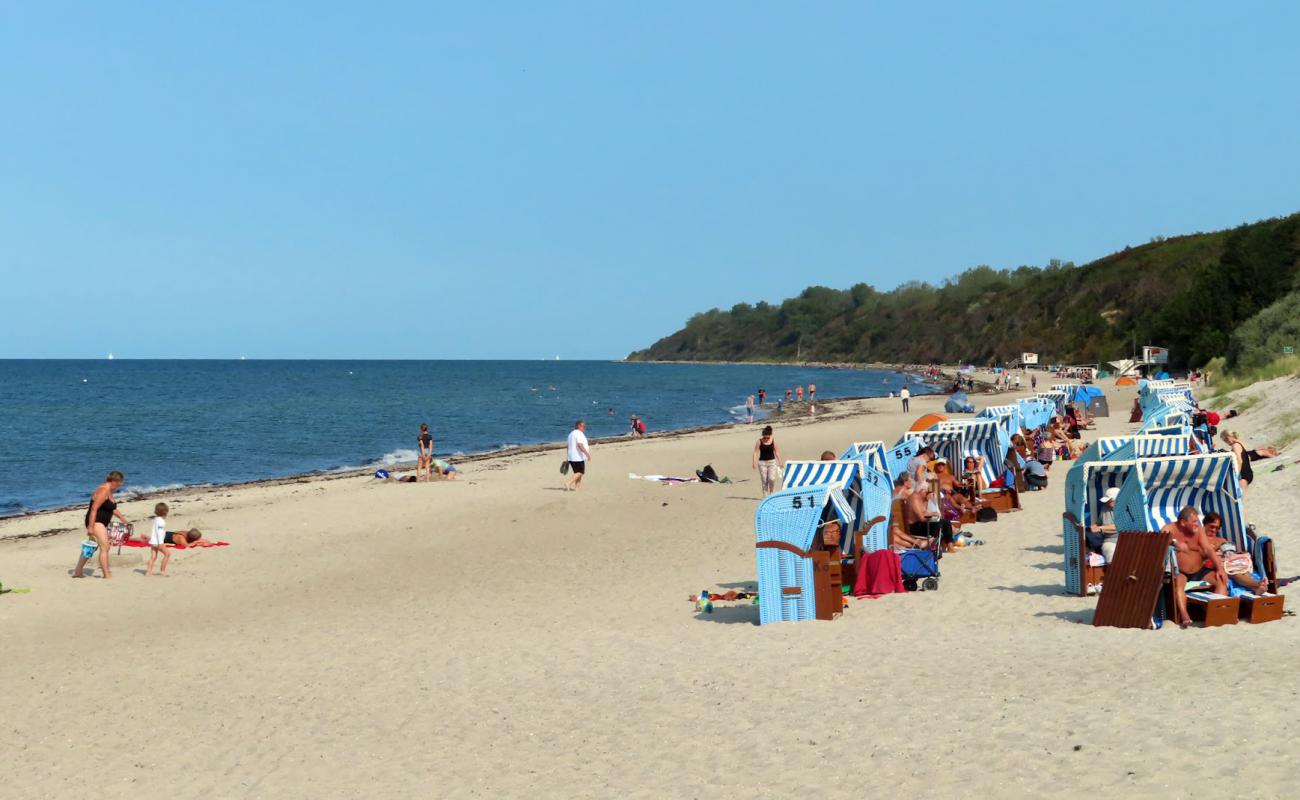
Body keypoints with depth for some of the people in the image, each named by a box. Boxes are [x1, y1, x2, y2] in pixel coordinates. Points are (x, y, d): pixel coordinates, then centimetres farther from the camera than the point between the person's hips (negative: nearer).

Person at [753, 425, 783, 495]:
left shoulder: (773, 441, 0)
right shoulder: (759, 441, -4)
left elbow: (776, 452, 6)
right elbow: (756, 452, -6)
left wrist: (780, 463, 5)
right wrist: (754, 463, -15)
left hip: (772, 462, 0)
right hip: (762, 462, 0)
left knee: (772, 479, -14)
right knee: (764, 481, -1)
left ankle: (772, 493, 9)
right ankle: (765, 496, 7)